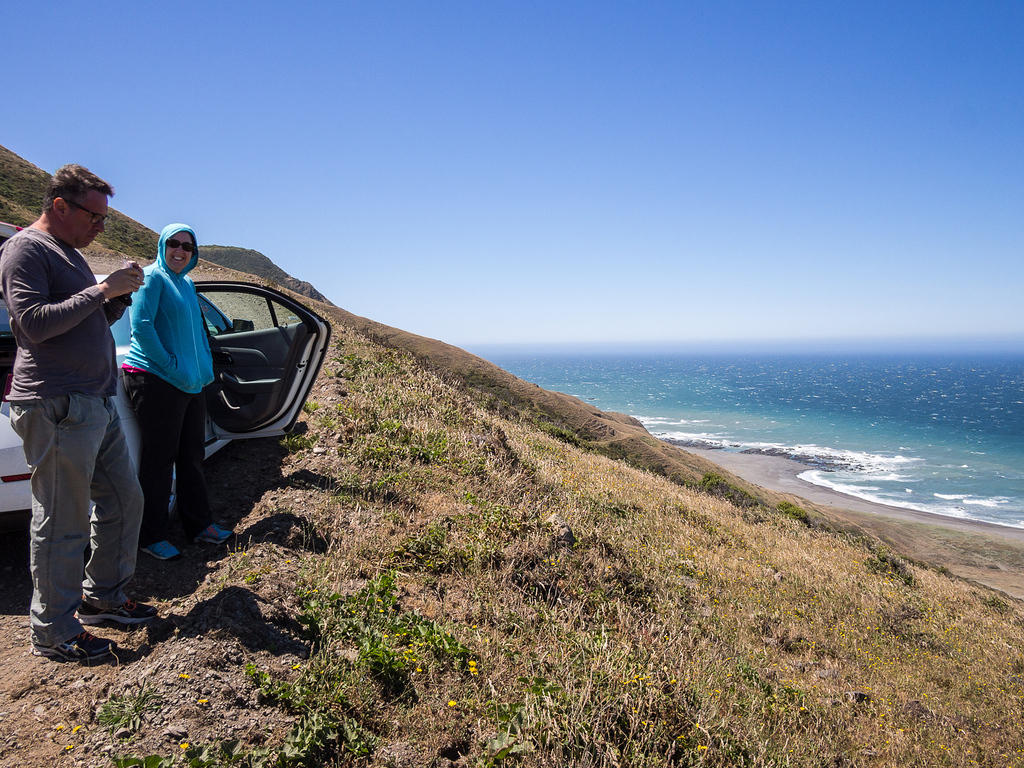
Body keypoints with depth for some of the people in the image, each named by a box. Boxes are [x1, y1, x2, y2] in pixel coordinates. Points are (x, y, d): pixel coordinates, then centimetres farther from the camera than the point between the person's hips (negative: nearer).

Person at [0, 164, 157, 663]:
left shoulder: (68, 253, 20)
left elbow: (97, 321, 24)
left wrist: (121, 294, 6)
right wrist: (101, 290, -16)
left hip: (98, 404, 10)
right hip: (57, 407, -9)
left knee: (124, 501, 15)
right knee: (62, 523, -1)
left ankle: (102, 596, 31)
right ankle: (54, 633, 13)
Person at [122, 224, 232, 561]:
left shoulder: (187, 284, 18)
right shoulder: (153, 277, -6)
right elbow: (141, 325, -16)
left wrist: (204, 369, 13)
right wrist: (172, 367, -17)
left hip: (190, 382, 8)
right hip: (155, 381, -8)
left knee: (192, 454, 13)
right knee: (158, 458, -1)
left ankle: (198, 524, 24)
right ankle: (151, 536, 11)